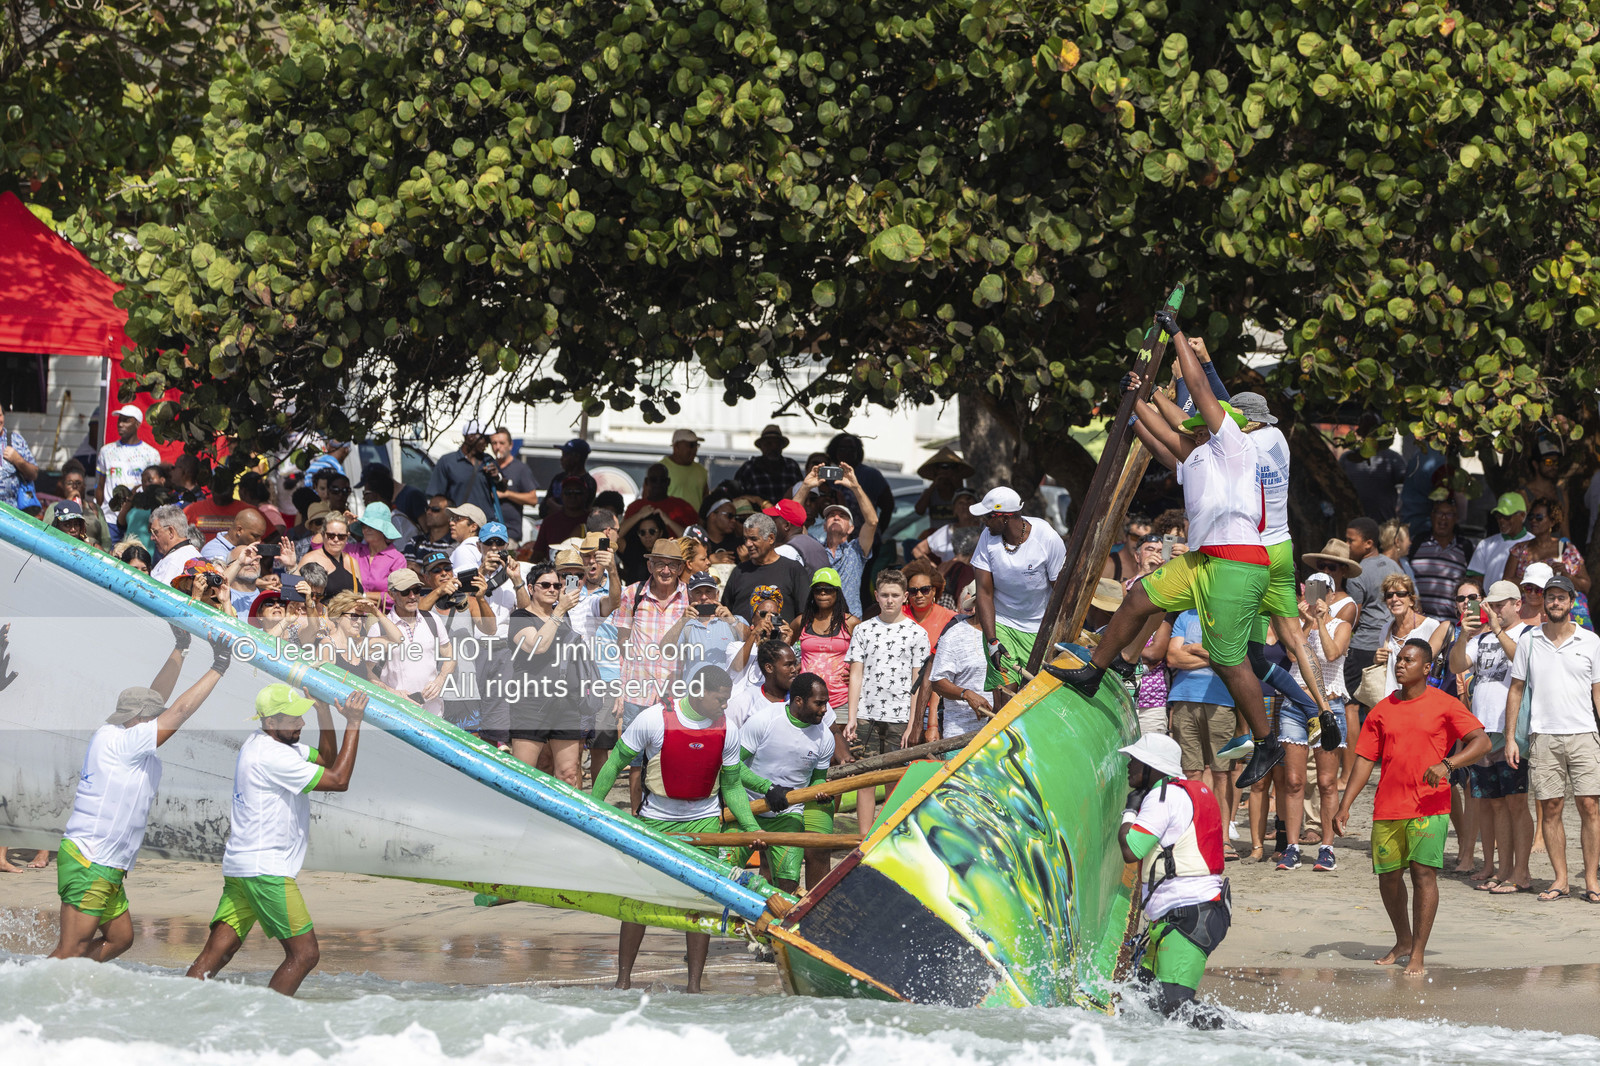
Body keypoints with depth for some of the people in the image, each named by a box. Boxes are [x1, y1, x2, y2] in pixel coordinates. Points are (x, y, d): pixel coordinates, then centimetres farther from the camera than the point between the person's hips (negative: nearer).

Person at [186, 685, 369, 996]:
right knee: (304, 953, -5)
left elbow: (326, 758, 23)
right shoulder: (271, 757, -17)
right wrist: (353, 723, -12)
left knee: (215, 956, 4)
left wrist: (323, 709, 10)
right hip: (265, 870, -10)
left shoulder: (260, 744, 14)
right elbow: (338, 780, -16)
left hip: (238, 866, 10)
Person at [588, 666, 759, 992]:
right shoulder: (653, 719, -16)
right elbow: (615, 763, -6)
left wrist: (751, 827, -3)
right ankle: (623, 980, 13)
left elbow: (731, 786, 7)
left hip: (703, 821, 2)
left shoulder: (727, 731, -5)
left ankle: (694, 984, 6)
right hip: (656, 820, -2)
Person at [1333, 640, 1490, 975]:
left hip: (1429, 806, -4)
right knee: (1388, 876, 8)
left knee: (1424, 872, -13)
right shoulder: (1382, 710, 10)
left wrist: (1447, 764, -24)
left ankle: (1417, 955, -9)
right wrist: (1345, 806, 2)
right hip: (1388, 807, 4)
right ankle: (1403, 941, 31)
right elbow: (1365, 760, 11)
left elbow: (1482, 742, -8)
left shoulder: (1444, 705, -1)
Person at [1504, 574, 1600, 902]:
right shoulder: (1528, 641, 7)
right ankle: (1560, 879, 8)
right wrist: (1510, 737, 5)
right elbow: (1516, 689, 11)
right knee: (1550, 808, 1)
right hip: (1543, 737, 1)